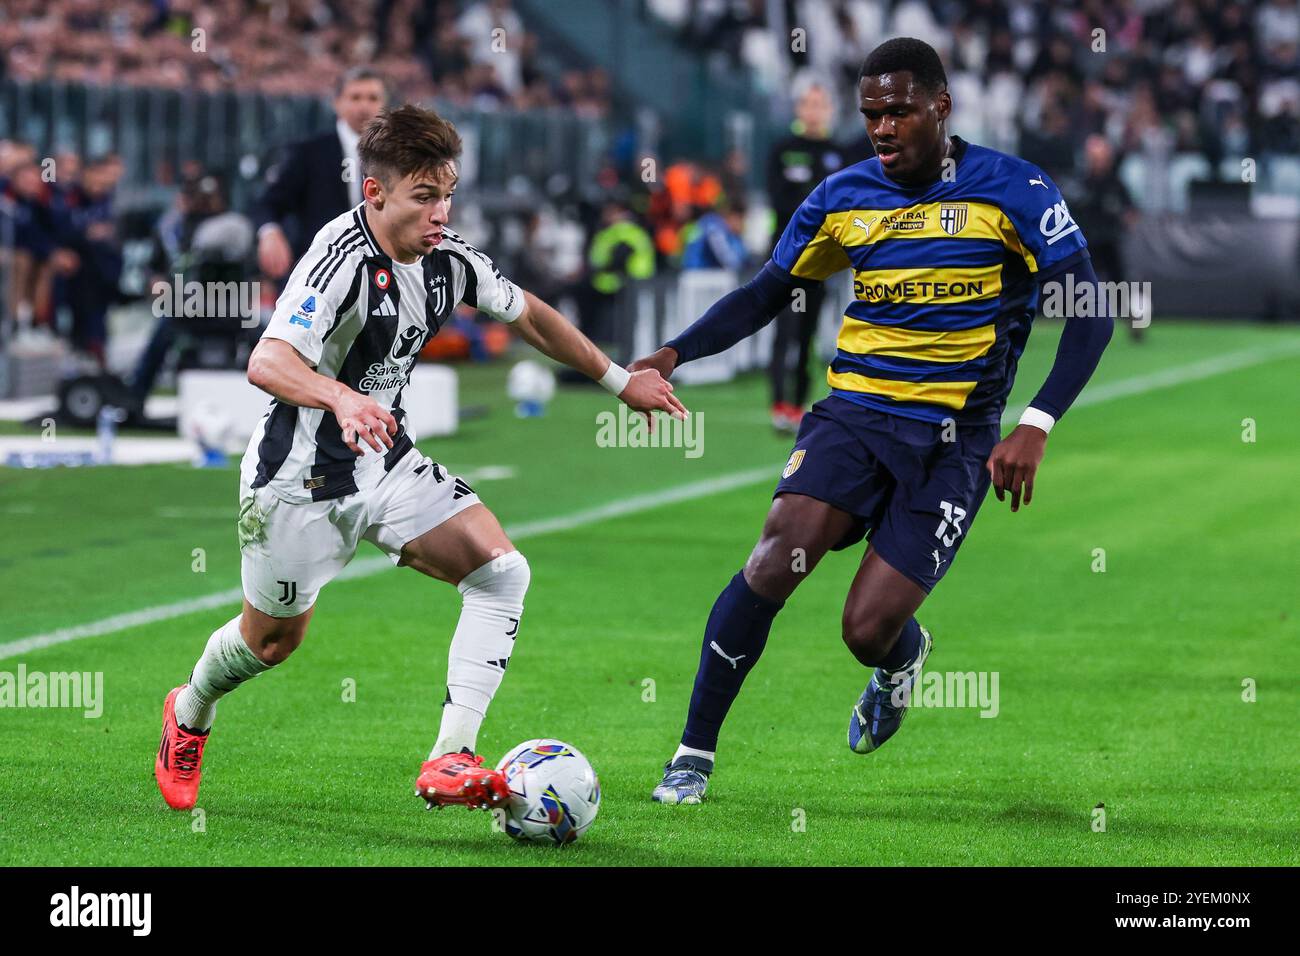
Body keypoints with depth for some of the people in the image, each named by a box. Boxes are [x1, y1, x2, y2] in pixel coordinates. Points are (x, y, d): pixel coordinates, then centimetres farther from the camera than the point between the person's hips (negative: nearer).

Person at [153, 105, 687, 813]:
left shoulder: (449, 259, -4)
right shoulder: (343, 257, -27)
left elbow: (527, 314, 16)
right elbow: (267, 363, -40)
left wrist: (620, 380, 20)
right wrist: (343, 399, -59)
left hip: (388, 462, 6)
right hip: (301, 474, -6)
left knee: (501, 573, -14)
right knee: (272, 640, 12)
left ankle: (450, 762, -16)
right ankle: (189, 715, 47)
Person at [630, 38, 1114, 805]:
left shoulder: (1012, 190, -5)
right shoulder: (843, 197, 6)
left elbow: (1090, 314, -6)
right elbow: (767, 294, 16)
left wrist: (1036, 427, -18)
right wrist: (675, 355, 1)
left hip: (954, 437, -2)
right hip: (853, 414, 2)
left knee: (869, 633, -11)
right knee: (776, 561, -23)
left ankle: (903, 656, 30)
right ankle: (695, 753, -10)